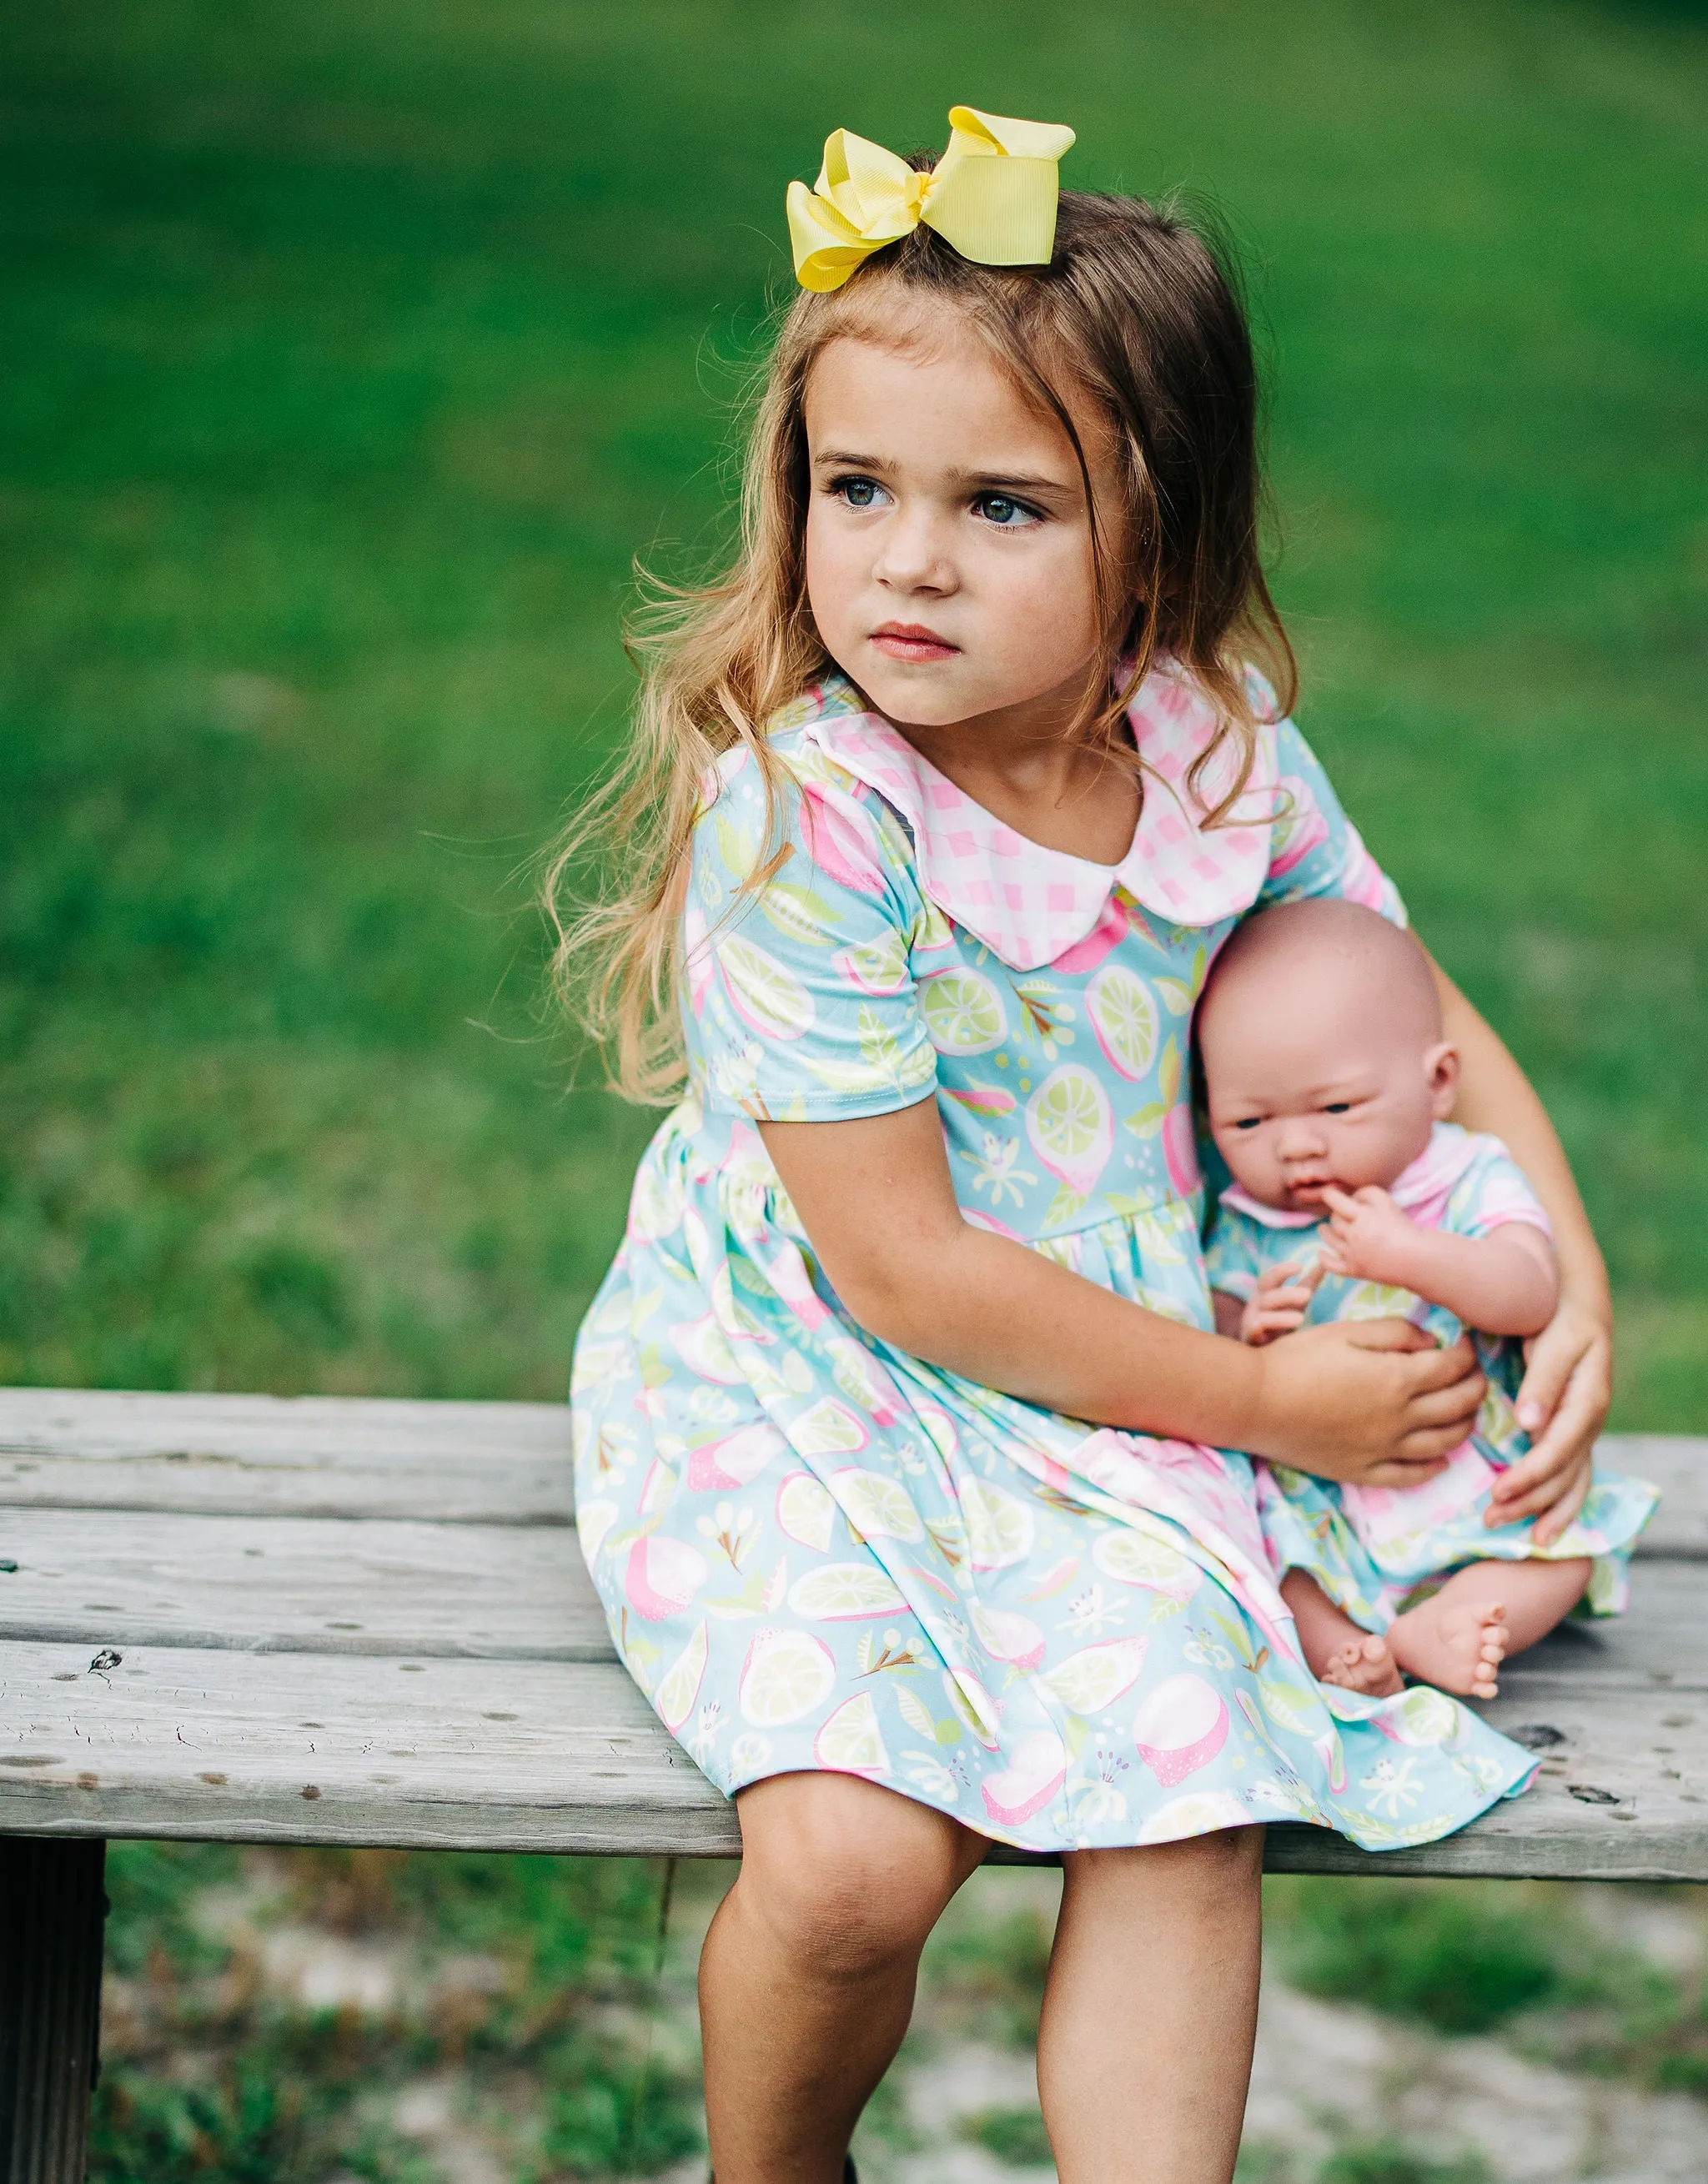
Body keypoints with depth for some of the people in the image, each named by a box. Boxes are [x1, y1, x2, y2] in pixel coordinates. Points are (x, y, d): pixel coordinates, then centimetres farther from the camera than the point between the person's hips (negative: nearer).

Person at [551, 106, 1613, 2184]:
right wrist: (1258, 1401, -12)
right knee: (854, 1858, -23)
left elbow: (1419, 1018, 16)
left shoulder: (1230, 759, -4)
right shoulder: (799, 814, -21)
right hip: (790, 1377, -4)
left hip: (1096, 1402, 4)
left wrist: (1571, 1277, 1)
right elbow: (900, 1266, -18)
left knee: (1184, 1828, -21)